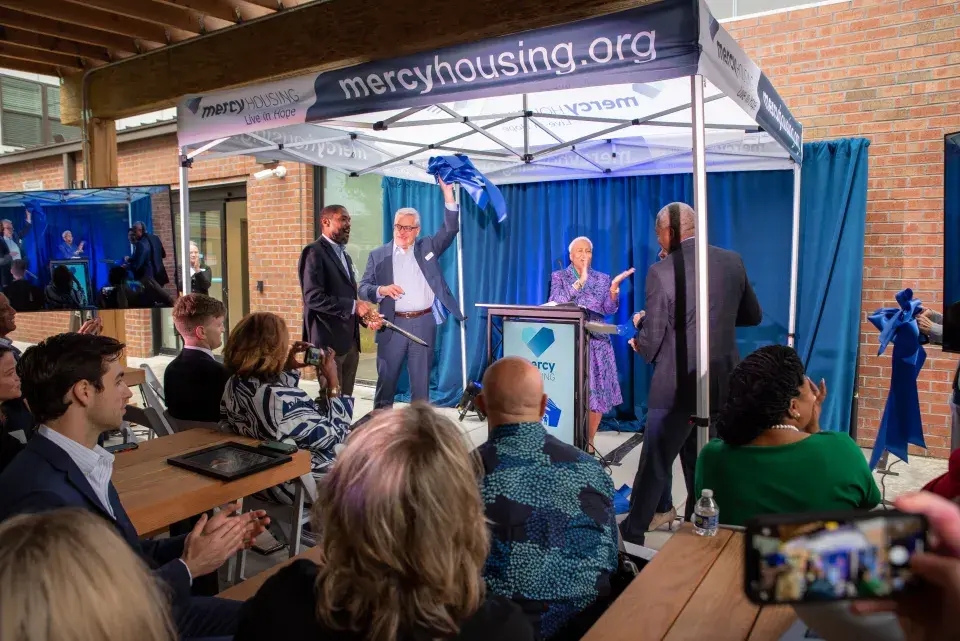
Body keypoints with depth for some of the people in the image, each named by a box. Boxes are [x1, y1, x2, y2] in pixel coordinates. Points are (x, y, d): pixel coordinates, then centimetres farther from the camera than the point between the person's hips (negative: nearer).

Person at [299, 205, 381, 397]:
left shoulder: (345, 256, 20)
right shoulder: (314, 252, -8)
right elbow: (313, 297, -19)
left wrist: (366, 318, 5)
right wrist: (353, 305, -20)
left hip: (350, 341, 8)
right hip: (329, 341, -8)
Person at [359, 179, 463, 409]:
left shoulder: (427, 247, 9)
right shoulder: (378, 255, 6)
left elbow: (451, 229, -2)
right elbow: (363, 288, 2)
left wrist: (448, 193, -10)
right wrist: (381, 290, -20)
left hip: (424, 323, 1)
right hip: (393, 325, 0)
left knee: (421, 380, 7)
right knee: (386, 378, 6)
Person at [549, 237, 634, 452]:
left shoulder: (602, 279, 11)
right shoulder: (559, 277, 6)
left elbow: (609, 309, 0)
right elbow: (556, 303, -13)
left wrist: (614, 287, -17)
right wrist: (580, 281, -20)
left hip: (596, 343, 2)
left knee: (597, 393, 0)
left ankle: (589, 442, 11)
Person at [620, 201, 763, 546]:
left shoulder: (661, 272, -16)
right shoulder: (732, 261, 0)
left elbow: (651, 341, -12)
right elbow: (753, 316, 12)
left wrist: (639, 343, 9)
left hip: (676, 386, -5)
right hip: (722, 384, 5)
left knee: (653, 466, 9)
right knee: (702, 465, 20)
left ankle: (632, 535, 21)